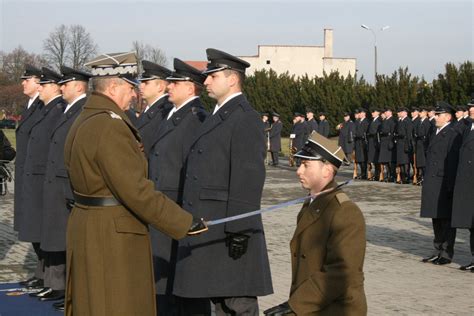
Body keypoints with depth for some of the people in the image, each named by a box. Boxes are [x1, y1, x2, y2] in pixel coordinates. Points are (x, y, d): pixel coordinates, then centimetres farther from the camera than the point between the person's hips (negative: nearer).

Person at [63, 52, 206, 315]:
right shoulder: (110, 126, -21)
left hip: (86, 225, 10)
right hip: (114, 234, -10)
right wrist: (184, 223, -19)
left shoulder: (84, 121, 11)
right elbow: (136, 191, -24)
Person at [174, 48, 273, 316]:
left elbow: (249, 179, -20)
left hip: (227, 230, -10)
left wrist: (239, 232, -23)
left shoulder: (245, 118, -13)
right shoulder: (218, 117, 18)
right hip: (204, 230, 10)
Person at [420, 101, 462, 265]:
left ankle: (447, 253, 4)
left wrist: (450, 186, -20)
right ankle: (438, 250, 24)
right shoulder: (436, 134, 17)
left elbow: (453, 162, -17)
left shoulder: (453, 135, -12)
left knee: (446, 219, -2)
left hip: (444, 184, -9)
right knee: (436, 218, 15)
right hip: (432, 184, 9)